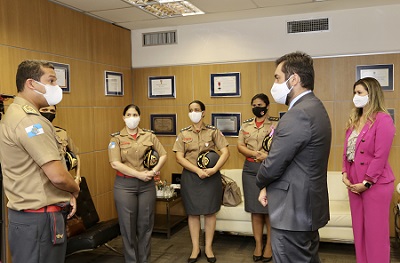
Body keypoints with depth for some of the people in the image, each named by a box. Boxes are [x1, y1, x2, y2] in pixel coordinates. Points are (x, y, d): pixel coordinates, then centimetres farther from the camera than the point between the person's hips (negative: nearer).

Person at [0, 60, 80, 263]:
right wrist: (75, 190, -3)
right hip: (39, 219, -10)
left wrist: (67, 194, 6)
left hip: (29, 214, 10)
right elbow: (57, 175, -25)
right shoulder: (30, 120, -20)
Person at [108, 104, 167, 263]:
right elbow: (115, 164, -12)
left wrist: (154, 171, -9)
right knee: (128, 226, 5)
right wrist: (139, 174, -16)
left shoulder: (149, 135, 6)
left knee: (146, 224, 9)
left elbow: (163, 155, 8)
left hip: (147, 185, 2)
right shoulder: (116, 138, -2)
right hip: (124, 185, -2)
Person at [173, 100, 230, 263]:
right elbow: (179, 157, -3)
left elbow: (225, 152, -5)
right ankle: (195, 249, 18)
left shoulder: (213, 131, 1)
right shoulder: (183, 133, 5)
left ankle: (208, 248, 19)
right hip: (190, 177, 1)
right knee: (193, 213, 6)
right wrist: (198, 170, -15)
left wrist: (214, 169, -19)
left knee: (209, 212, 4)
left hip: (211, 177, -1)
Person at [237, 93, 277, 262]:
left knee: (270, 208, 2)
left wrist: (269, 156, -20)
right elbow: (240, 146, 4)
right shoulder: (246, 125, 11)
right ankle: (258, 244, 18)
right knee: (255, 209, 8)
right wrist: (256, 154, -11)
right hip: (250, 170, 4)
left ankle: (269, 245, 15)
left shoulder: (276, 123, -1)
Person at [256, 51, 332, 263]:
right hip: (306, 206, 10)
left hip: (292, 210, -10)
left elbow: (273, 165, -21)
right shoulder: (313, 107, 10)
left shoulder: (298, 114, -23)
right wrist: (268, 186, 5)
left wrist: (262, 183, 0)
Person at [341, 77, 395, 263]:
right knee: (359, 231, 14)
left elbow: (381, 156, -16)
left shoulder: (383, 120, -11)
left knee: (375, 233, 3)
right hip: (354, 184, 7)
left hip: (375, 185, -7)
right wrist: (345, 174, 2)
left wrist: (366, 183, -16)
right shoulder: (354, 120, 12)